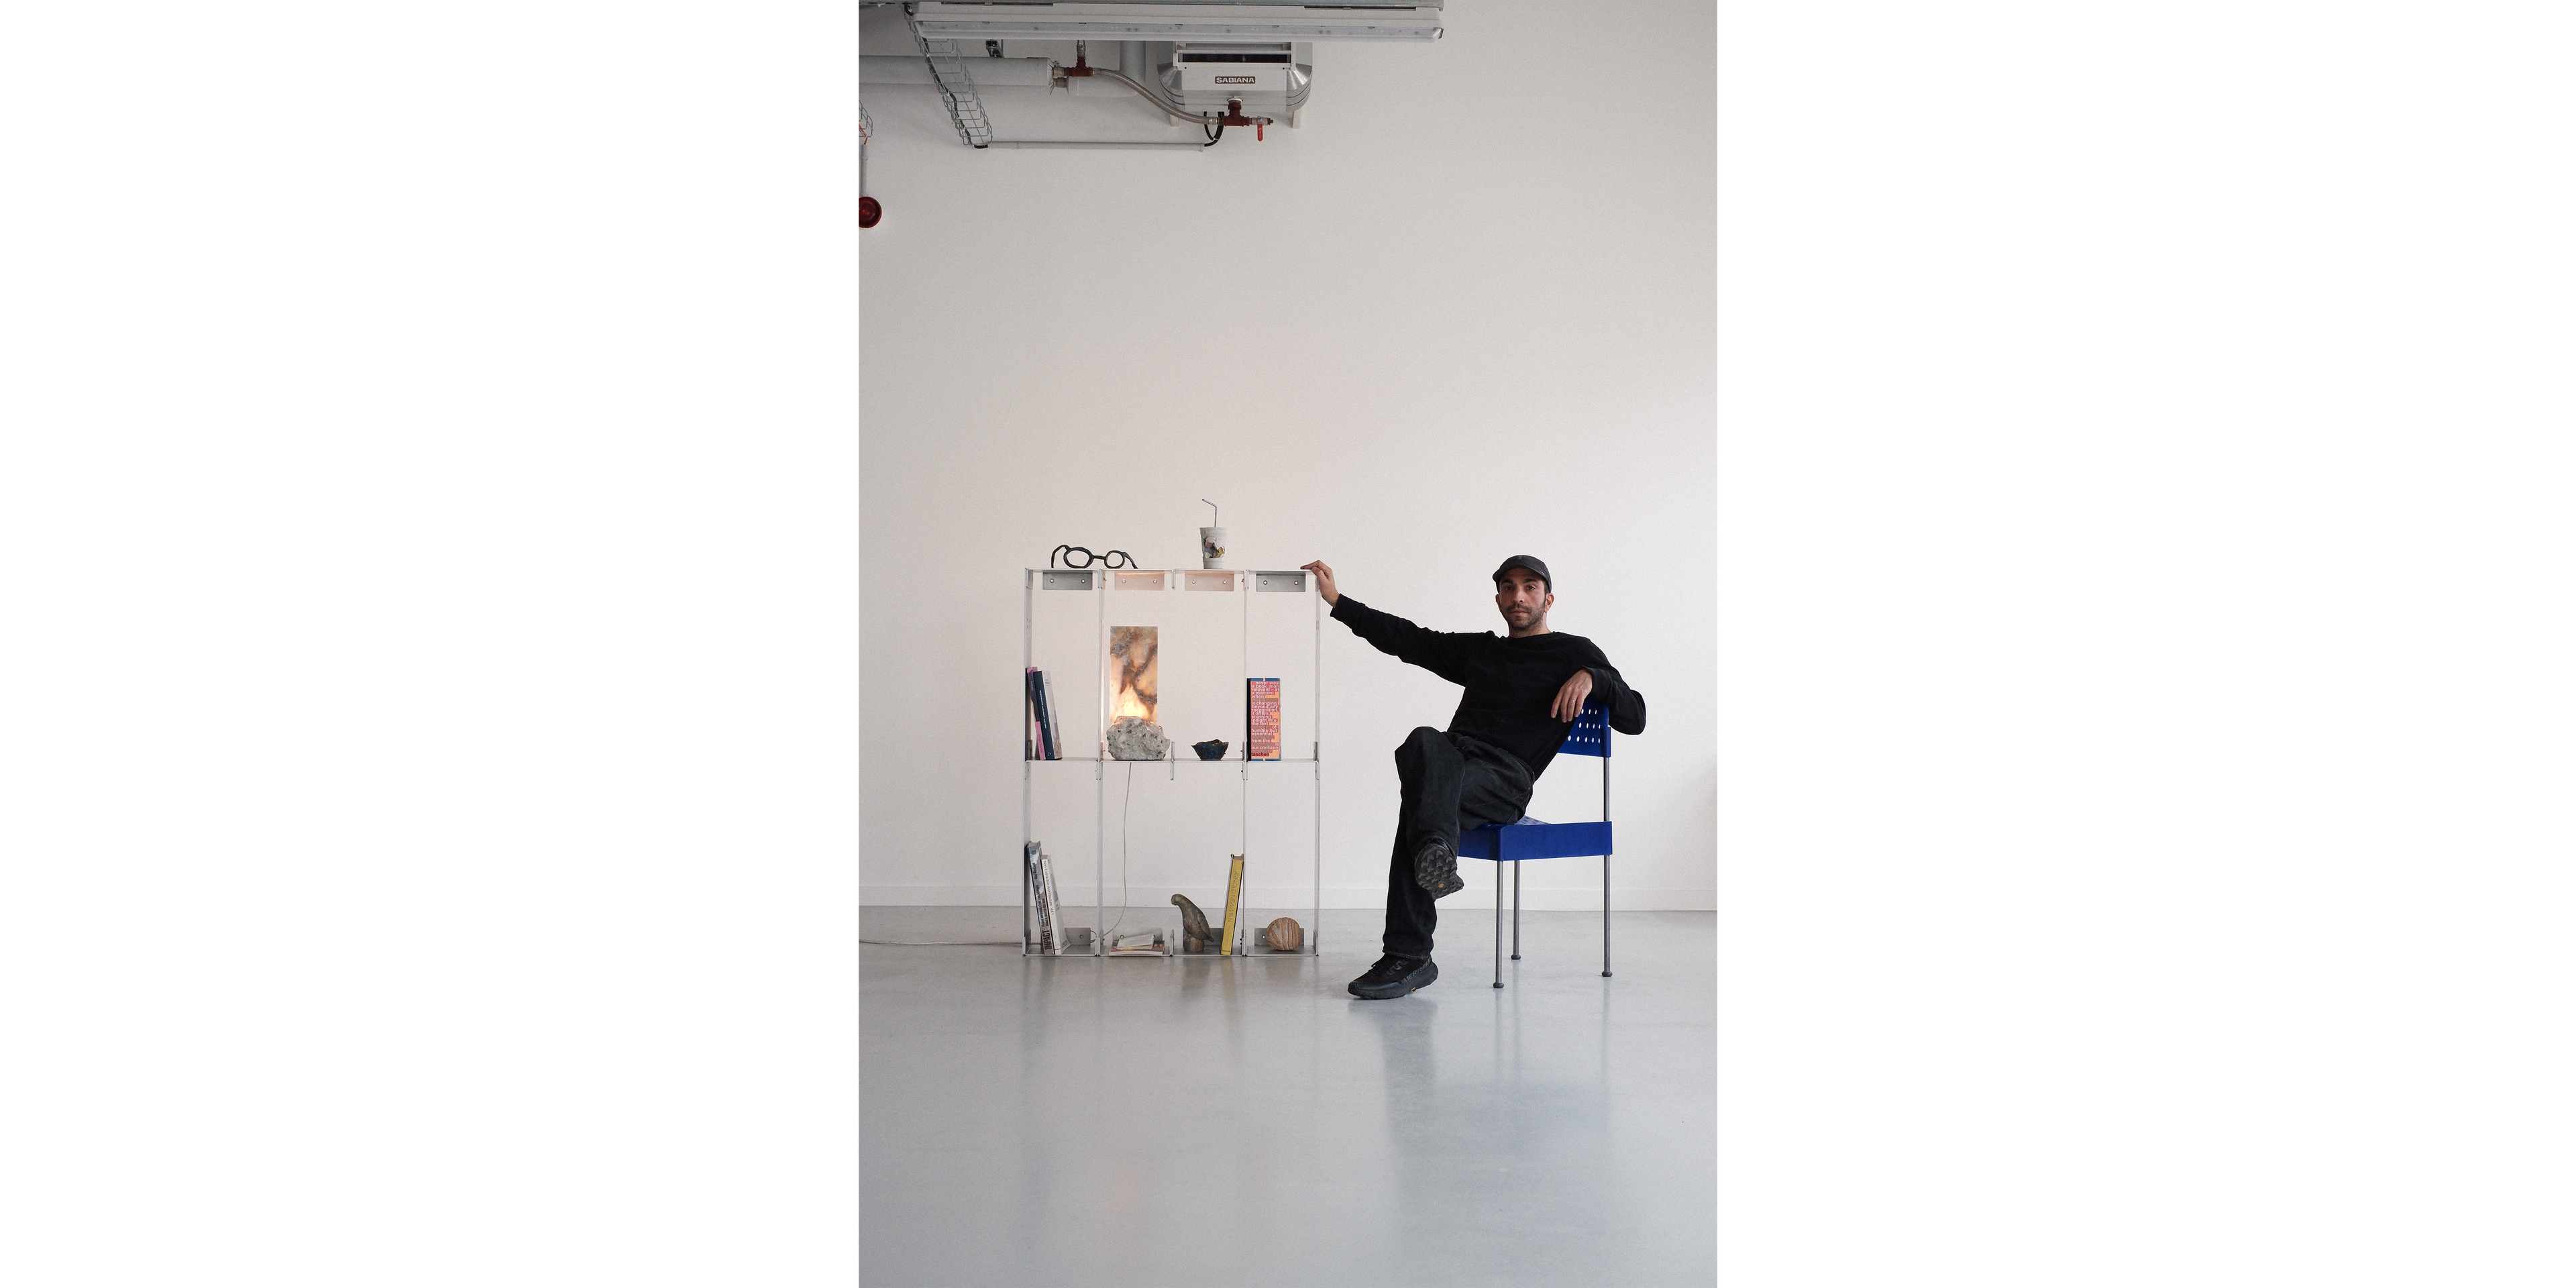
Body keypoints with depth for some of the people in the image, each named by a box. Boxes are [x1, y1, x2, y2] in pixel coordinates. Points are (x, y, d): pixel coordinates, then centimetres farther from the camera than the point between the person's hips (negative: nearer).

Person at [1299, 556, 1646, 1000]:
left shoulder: (1574, 653, 18)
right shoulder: (1479, 650, 33)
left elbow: (1635, 718, 10)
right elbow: (1407, 638, 32)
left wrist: (1592, 677, -8)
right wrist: (1338, 601, 27)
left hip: (1506, 776, -4)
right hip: (1454, 757, 4)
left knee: (1419, 808, -35)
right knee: (1425, 742, -35)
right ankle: (1436, 853, -55)